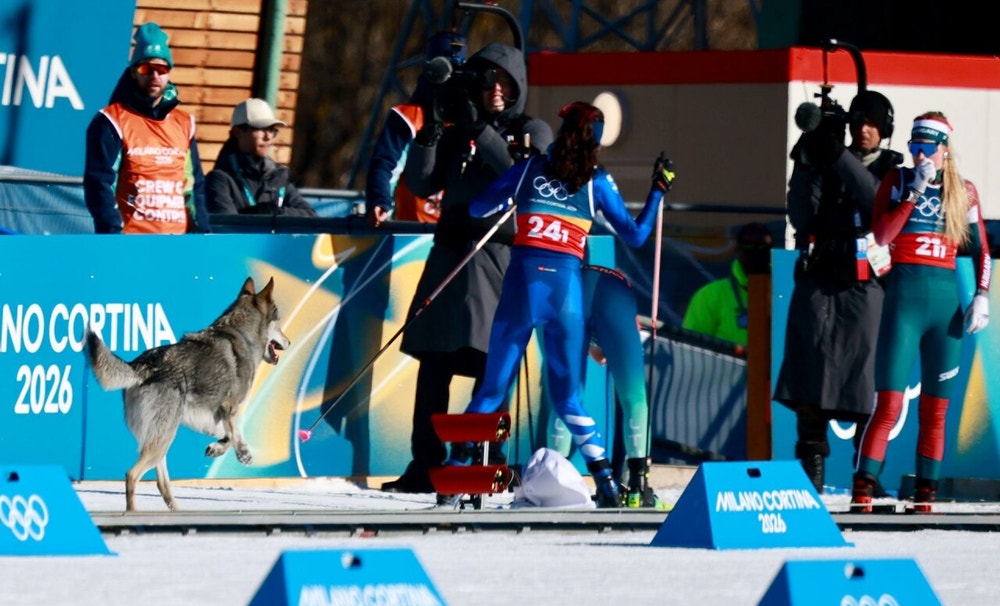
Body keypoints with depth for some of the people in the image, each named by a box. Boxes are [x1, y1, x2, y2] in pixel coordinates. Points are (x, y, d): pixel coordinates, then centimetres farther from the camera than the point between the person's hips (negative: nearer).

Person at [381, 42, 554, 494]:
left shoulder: (532, 131, 8)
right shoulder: (459, 131, 17)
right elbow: (423, 184, 11)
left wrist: (481, 132, -14)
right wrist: (429, 135, -4)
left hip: (500, 250, -4)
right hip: (452, 250, 4)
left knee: (488, 362, -11)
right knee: (433, 364, 0)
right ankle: (426, 465, 3)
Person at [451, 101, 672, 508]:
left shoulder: (529, 169, 7)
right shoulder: (596, 181, 5)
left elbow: (477, 209, 11)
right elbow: (635, 236, 8)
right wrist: (658, 192, 18)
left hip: (521, 280, 0)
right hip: (565, 285, 0)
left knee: (493, 387, 7)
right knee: (567, 396, 9)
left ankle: (456, 467, 0)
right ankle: (605, 480, 0)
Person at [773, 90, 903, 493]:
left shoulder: (893, 169, 11)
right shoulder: (826, 165, 15)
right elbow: (801, 217, 4)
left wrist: (840, 158, -17)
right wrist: (806, 168, -9)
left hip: (865, 288, -2)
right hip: (818, 282, 2)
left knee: (866, 383, -7)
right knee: (810, 383, -3)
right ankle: (810, 472, 1)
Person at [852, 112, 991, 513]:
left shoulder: (964, 192, 10)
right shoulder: (898, 181, 5)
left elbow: (981, 250, 13)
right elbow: (882, 234, -10)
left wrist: (981, 296, 0)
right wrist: (916, 190, -13)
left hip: (946, 300, 3)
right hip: (904, 297, -3)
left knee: (936, 410, 5)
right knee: (889, 404, -11)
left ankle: (925, 495, 10)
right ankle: (862, 492, -12)